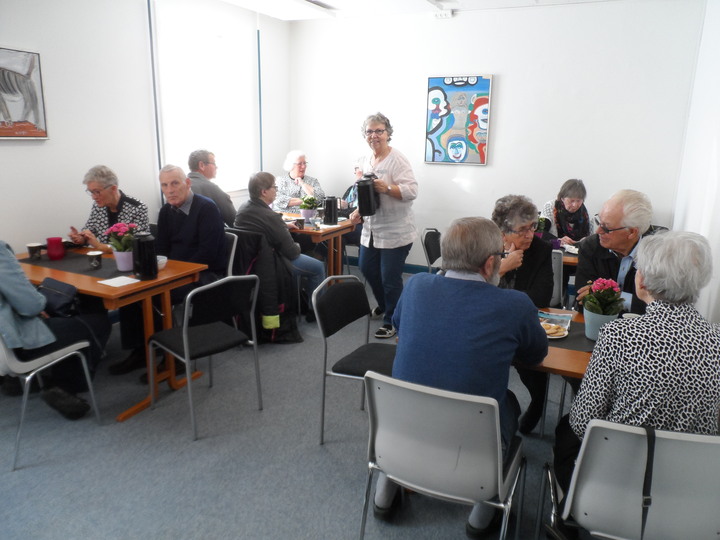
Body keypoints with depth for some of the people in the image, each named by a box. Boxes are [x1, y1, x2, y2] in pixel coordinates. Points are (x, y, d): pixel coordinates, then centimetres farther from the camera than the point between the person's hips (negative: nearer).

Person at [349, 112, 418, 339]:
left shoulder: (397, 160, -14)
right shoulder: (364, 160, 10)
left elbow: (412, 191, -20)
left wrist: (387, 188, -32)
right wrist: (358, 211, 6)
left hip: (395, 232, -8)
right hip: (371, 229, 8)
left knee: (390, 278, -1)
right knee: (367, 269, 20)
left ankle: (391, 321, 19)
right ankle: (384, 304, 45)